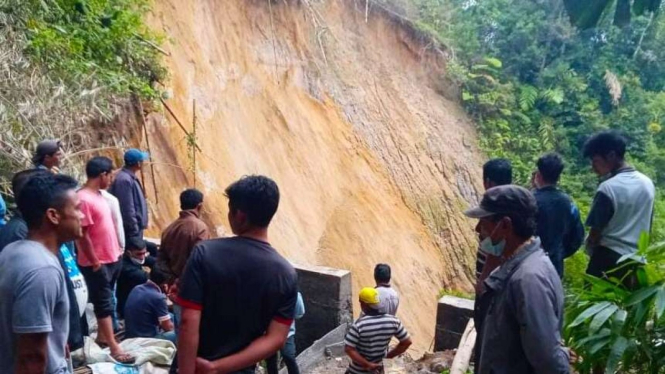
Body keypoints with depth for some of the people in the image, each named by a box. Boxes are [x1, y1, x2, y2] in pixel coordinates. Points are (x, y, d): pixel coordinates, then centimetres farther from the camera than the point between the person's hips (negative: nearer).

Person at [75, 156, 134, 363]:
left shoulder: (99, 195, 8)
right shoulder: (83, 199, -21)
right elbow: (83, 236, -21)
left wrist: (117, 250, 16)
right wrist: (95, 262, -17)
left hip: (111, 259, 9)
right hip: (97, 263, -9)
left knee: (106, 301, 19)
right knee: (103, 303, -1)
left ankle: (102, 336, 32)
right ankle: (114, 347, 5)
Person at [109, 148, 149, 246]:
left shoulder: (129, 178, 12)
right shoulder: (125, 180, -19)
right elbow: (127, 209, -22)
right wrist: (134, 230, -19)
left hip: (135, 228, 10)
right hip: (131, 229, -10)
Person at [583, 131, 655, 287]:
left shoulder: (608, 188, -19)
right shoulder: (648, 183, 3)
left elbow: (596, 231, -11)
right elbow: (647, 227, 12)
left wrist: (590, 248, 8)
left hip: (609, 257, -7)